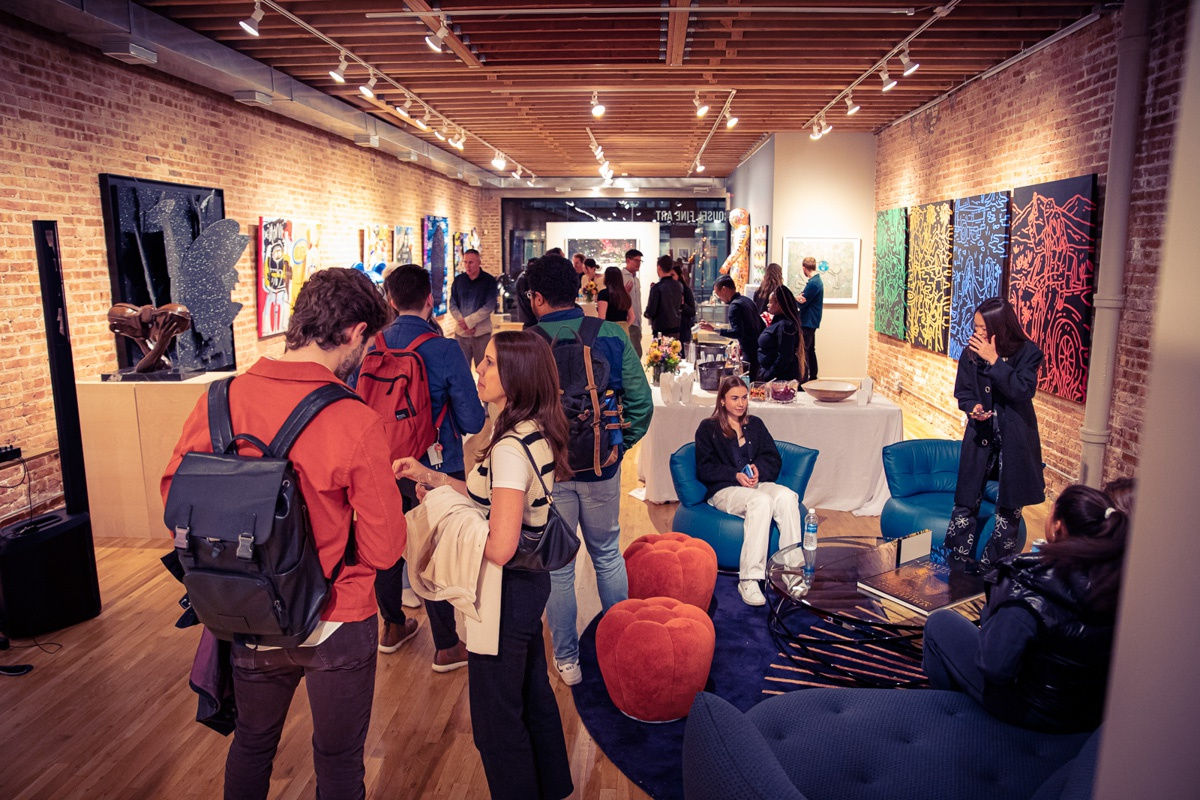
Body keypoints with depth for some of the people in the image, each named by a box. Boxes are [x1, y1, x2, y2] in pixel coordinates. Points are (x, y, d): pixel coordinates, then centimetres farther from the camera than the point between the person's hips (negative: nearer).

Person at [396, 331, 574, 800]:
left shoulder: (509, 448, -27)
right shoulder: (537, 434, 1)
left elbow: (499, 547, -31)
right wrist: (431, 476, 5)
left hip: (508, 591, -10)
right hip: (533, 581, 10)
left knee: (497, 714, 11)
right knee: (534, 692, 26)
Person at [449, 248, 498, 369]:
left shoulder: (489, 280, 0)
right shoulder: (458, 280, 9)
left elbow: (489, 306, -7)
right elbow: (452, 305, 8)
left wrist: (468, 321, -12)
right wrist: (463, 323, -7)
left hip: (482, 332, -3)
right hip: (461, 332, 3)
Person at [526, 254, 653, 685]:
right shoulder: (612, 335, -6)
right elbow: (641, 401, -7)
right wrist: (619, 446, 6)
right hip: (601, 469, 2)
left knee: (557, 568, 13)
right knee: (608, 556, 21)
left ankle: (567, 660, 26)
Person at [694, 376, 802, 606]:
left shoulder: (755, 425, 23)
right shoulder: (708, 428, 9)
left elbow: (774, 459, 15)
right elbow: (704, 469, 0)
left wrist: (758, 468, -8)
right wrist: (736, 475, -14)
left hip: (757, 483, 4)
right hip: (724, 491, -4)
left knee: (787, 497, -31)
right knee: (761, 501, -37)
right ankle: (748, 580, -40)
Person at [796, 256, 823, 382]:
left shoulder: (812, 283, -18)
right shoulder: (818, 280, 14)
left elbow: (802, 304, -18)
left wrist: (797, 299, 0)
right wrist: (799, 299, -10)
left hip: (807, 322, -10)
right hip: (812, 321, 10)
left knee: (803, 350, -9)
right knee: (810, 349, 17)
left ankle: (803, 379, -10)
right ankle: (813, 376, 25)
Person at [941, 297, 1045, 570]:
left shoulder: (1027, 353, -9)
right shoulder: (971, 353, -2)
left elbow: (1023, 391, -22)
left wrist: (994, 360, -25)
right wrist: (973, 407, -15)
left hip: (1014, 440, -2)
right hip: (981, 435, 2)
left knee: (1009, 506, 6)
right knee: (966, 502, 1)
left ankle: (993, 566, 20)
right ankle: (958, 564, 12)